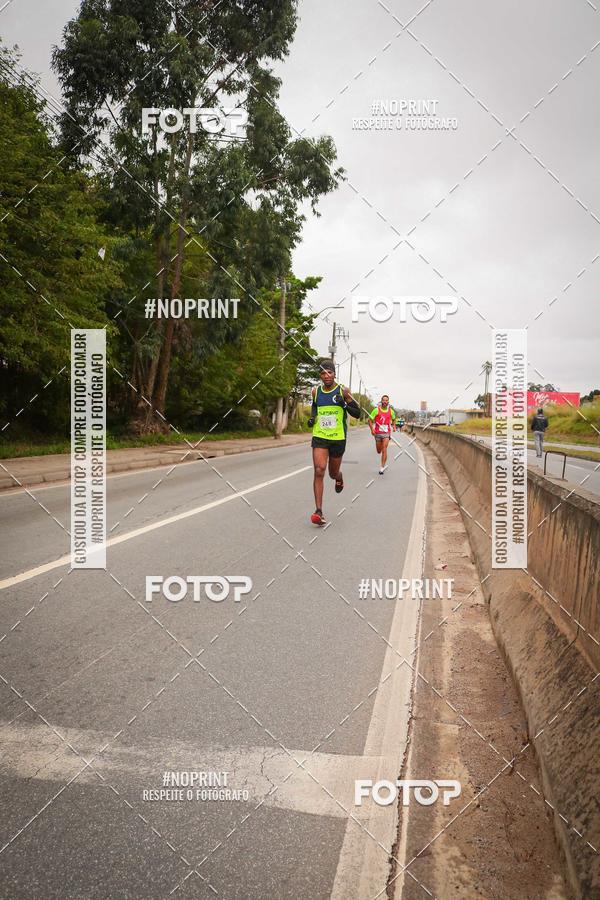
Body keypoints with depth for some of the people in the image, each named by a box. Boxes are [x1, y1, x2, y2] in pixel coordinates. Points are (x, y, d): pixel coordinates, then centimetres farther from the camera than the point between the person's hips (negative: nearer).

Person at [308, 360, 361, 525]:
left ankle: (339, 478, 53)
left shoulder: (343, 391, -5)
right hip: (319, 437, 1)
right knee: (319, 471, -15)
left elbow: (357, 413, -3)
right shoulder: (315, 391, 3)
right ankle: (319, 511, -15)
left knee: (333, 473, 13)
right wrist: (312, 417, 6)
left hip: (338, 438, -1)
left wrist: (344, 404, -21)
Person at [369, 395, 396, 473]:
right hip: (377, 433, 0)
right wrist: (372, 429, -16)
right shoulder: (376, 410, -6)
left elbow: (393, 419, 22)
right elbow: (370, 420, -2)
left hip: (386, 433, 0)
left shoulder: (391, 411, 2)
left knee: (384, 450, -13)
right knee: (379, 451, 10)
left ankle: (382, 467, -11)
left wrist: (393, 426, 5)